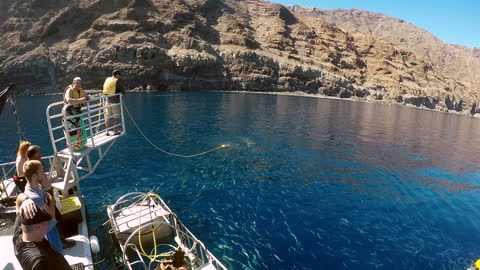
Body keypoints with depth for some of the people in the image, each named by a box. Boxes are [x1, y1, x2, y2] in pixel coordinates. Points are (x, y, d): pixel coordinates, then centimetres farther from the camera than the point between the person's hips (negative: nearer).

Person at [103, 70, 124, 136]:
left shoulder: (107, 79, 7)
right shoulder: (117, 81, -10)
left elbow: (105, 90, 14)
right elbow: (123, 91, -8)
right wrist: (119, 92, 12)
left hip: (108, 101, 5)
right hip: (115, 101, -5)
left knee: (107, 117, 9)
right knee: (116, 117, 5)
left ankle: (107, 132, 13)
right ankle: (115, 131, 11)